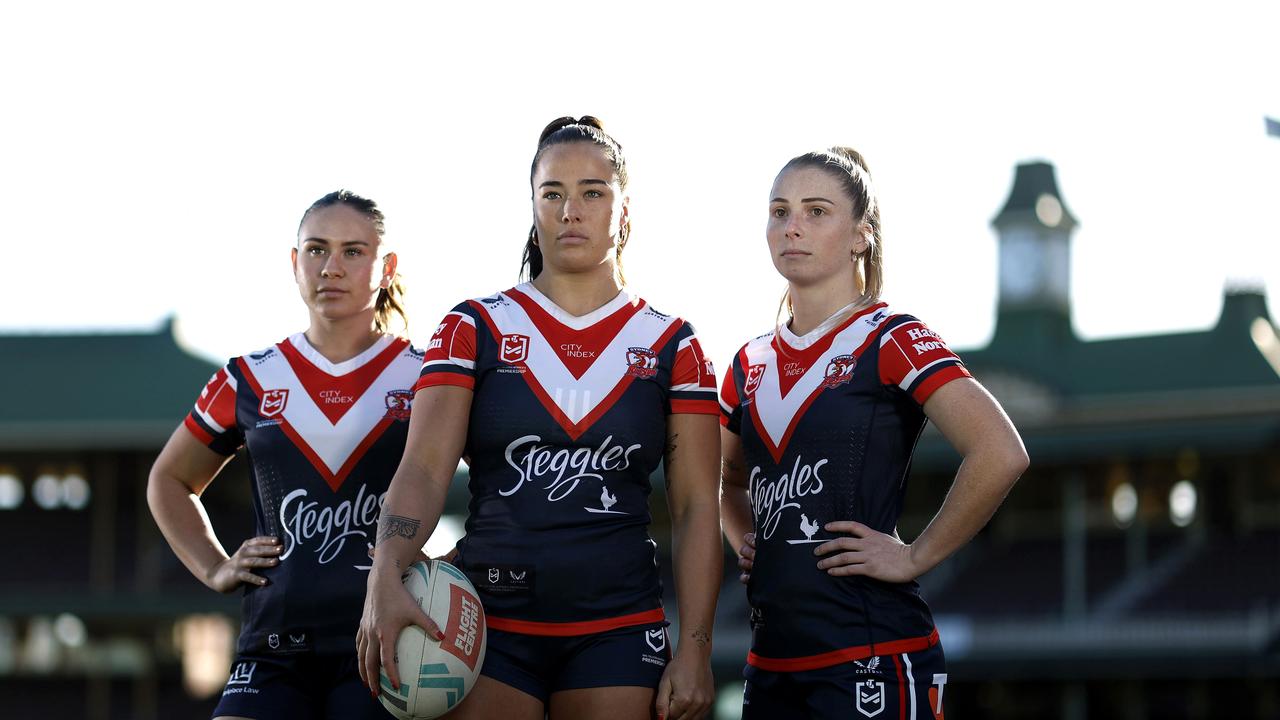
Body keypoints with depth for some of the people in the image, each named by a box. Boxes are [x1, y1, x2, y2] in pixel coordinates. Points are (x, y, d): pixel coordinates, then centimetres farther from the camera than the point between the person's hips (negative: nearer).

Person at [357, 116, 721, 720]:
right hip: (488, 621, 0)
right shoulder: (474, 329, 5)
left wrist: (694, 648, -5)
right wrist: (386, 580, -25)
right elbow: (424, 468, -7)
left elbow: (696, 509, 4)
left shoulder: (671, 347, 7)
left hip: (617, 631, 1)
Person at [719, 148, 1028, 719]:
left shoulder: (890, 341, -6)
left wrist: (914, 557, -14)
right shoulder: (752, 365, 13)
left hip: (870, 657, -6)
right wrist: (744, 541, 12)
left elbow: (1001, 454, -19)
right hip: (772, 658, 6)